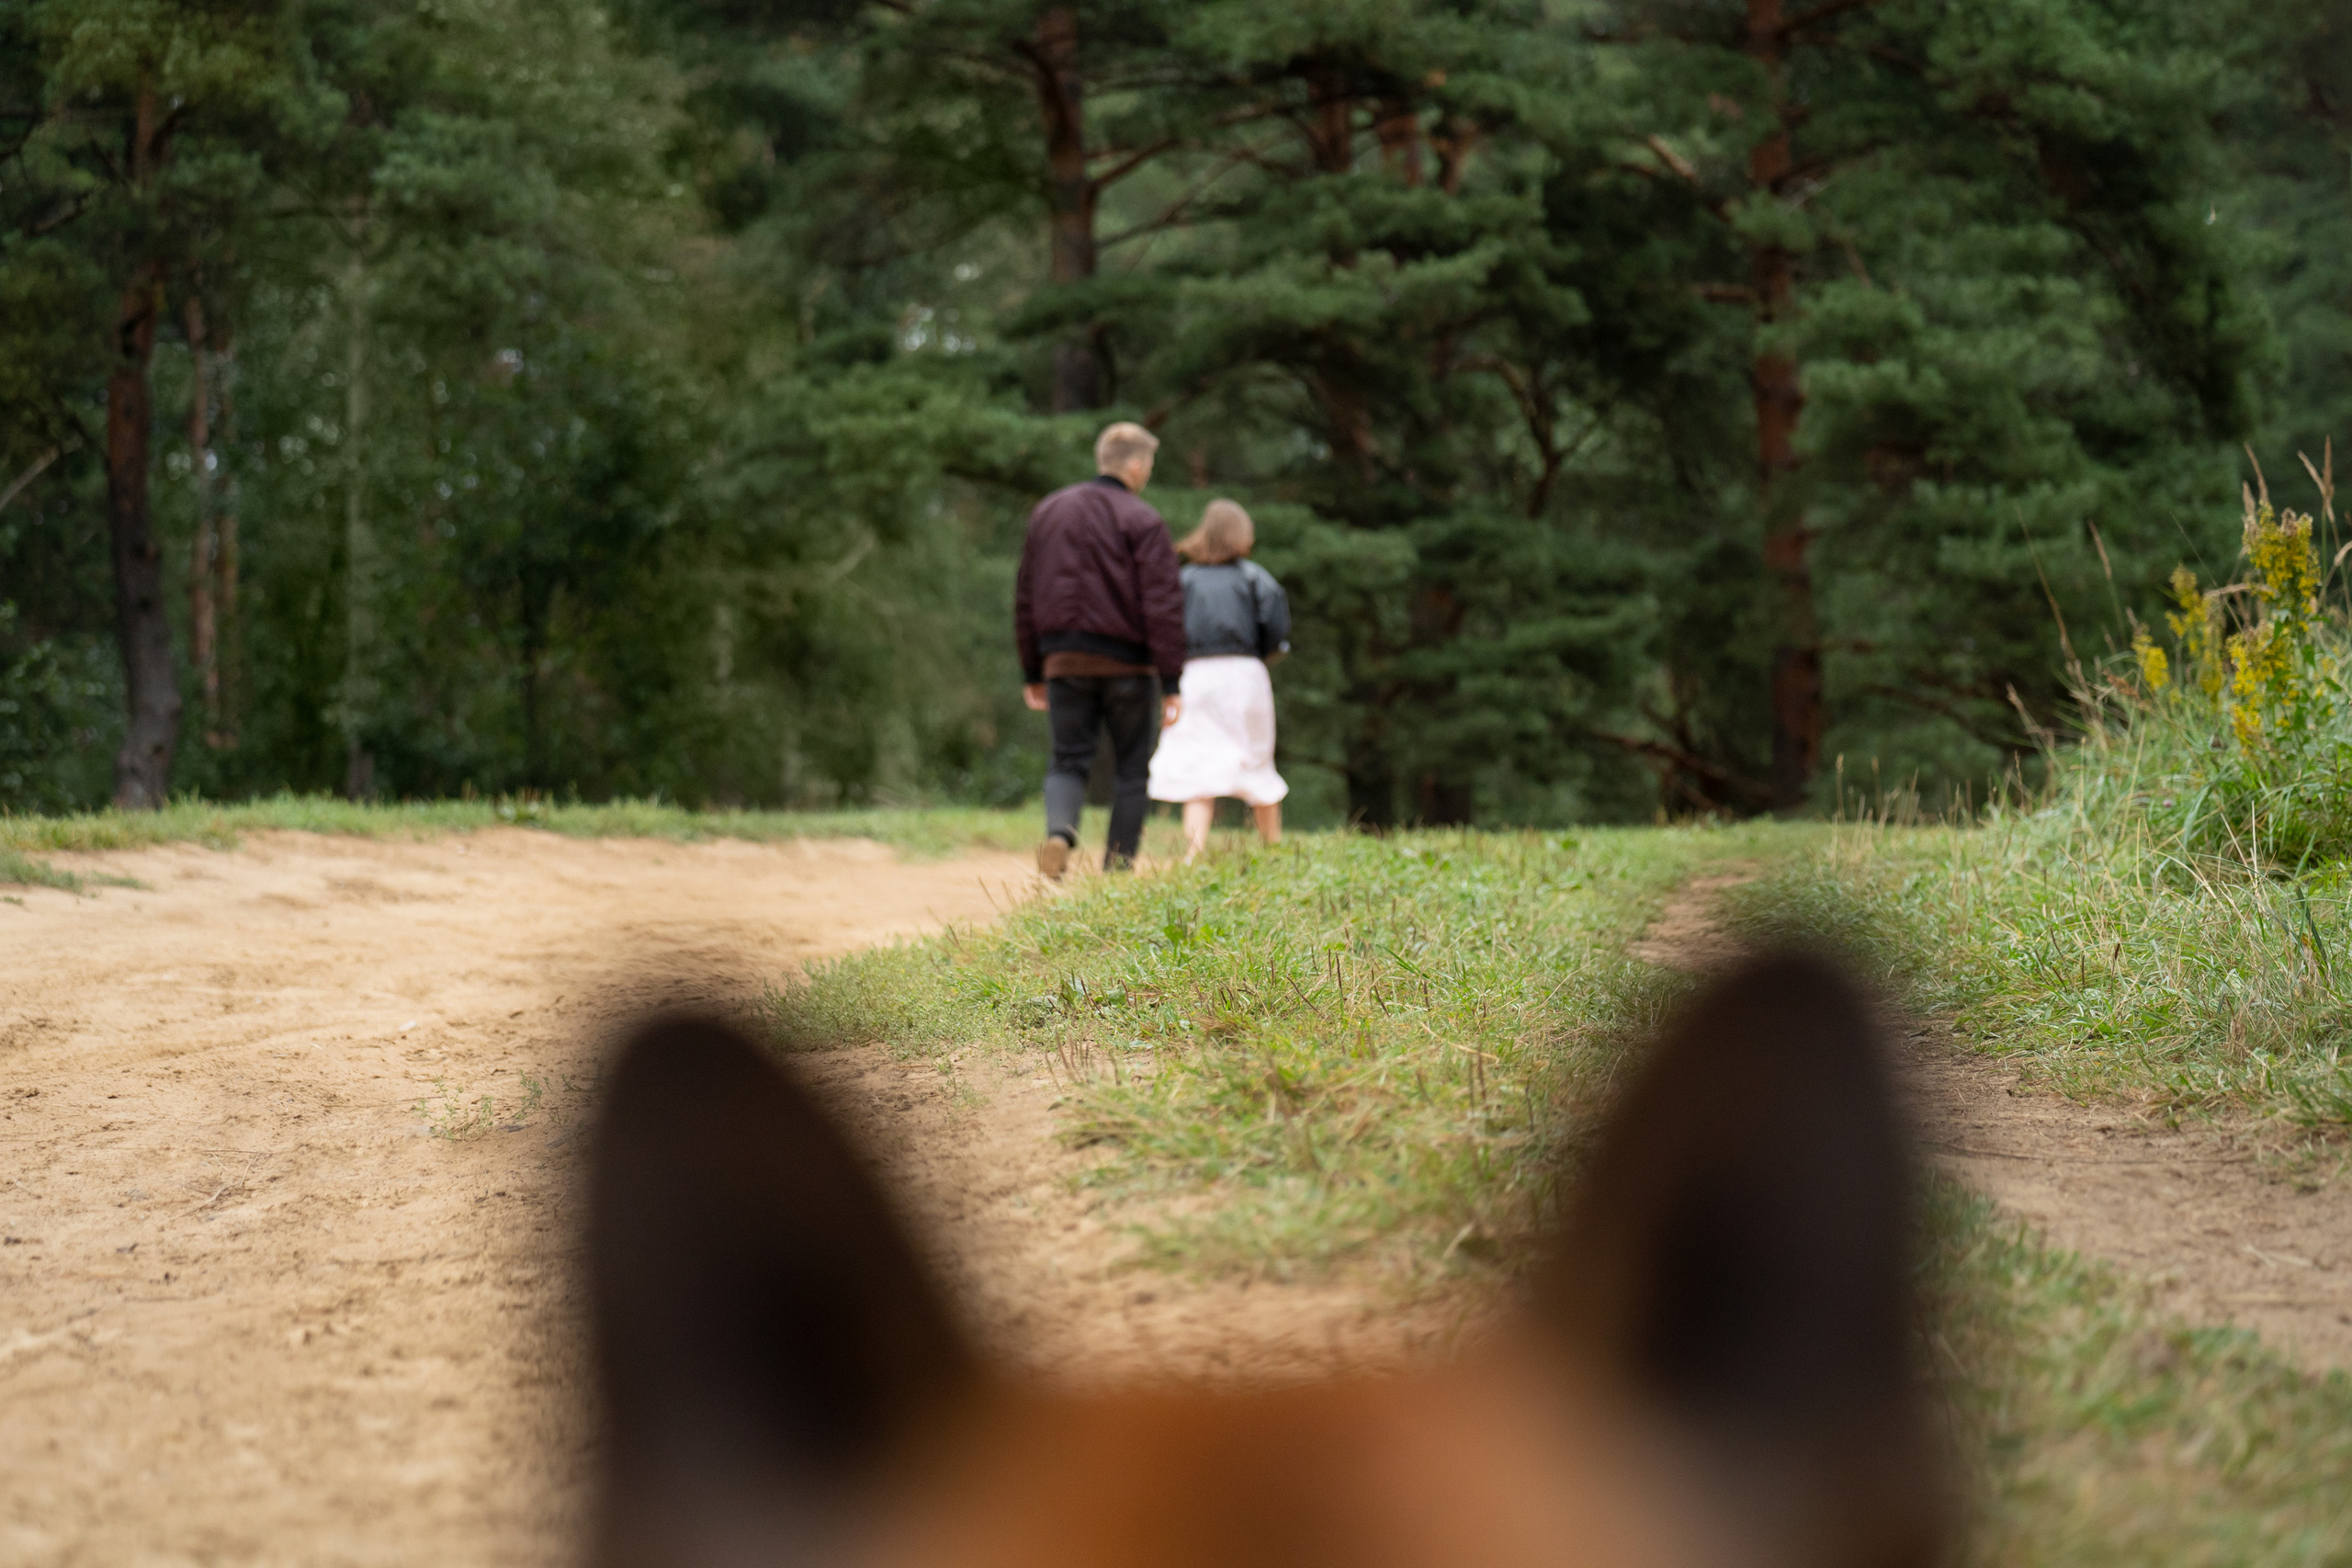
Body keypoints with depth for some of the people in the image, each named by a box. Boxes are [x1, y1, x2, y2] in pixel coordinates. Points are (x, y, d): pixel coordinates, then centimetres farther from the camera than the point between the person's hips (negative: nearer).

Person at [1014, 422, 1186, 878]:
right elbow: (1163, 606, -13)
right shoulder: (1143, 522, -7)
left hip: (1065, 662, 4)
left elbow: (1026, 597, 13)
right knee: (1132, 768, 8)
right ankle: (1117, 869, 6)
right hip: (1127, 663, -4)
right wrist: (1171, 683, -11)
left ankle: (1059, 829, -21)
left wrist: (1032, 673, 19)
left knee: (1068, 760, 9)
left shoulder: (1048, 511, 10)